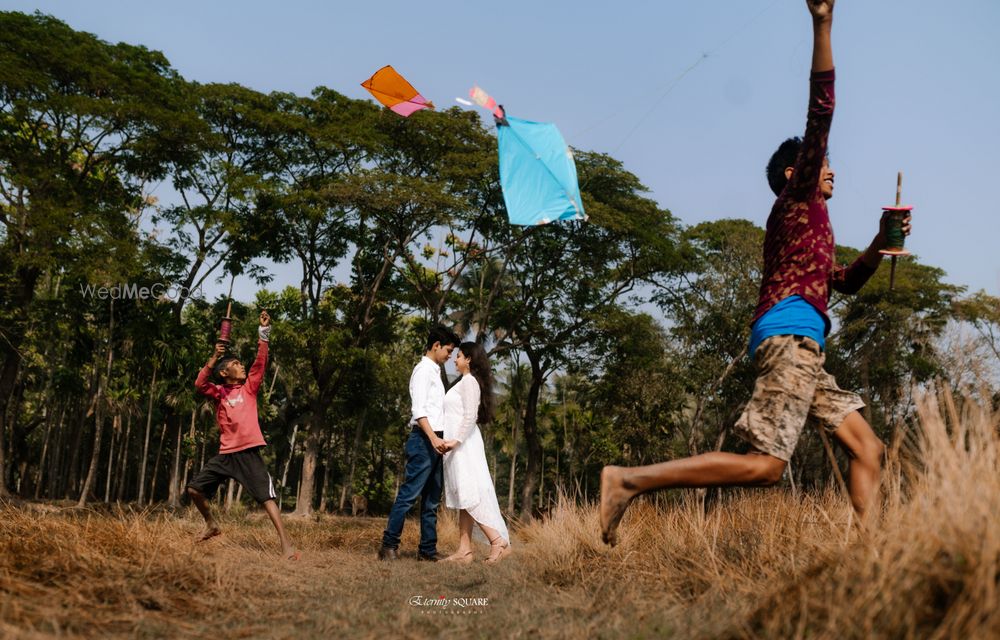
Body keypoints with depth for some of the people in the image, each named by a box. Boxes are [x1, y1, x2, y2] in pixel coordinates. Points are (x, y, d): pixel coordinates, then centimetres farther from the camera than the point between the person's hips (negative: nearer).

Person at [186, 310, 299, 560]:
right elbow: (199, 384, -10)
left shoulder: (249, 387, 7)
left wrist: (264, 331, -11)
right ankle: (211, 524, 31)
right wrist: (214, 358, -18)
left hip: (249, 452, -3)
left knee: (267, 496, -14)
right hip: (225, 453, 3)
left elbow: (261, 361, -3)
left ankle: (285, 542, -20)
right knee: (194, 488, 8)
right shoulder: (218, 392, 9)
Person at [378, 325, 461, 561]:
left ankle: (427, 549, 10)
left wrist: (438, 439, 16)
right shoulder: (423, 369, -6)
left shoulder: (434, 372, 21)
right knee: (409, 494, -10)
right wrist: (433, 438, -25)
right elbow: (418, 409, -16)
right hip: (424, 439, -10)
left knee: (432, 499, 8)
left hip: (435, 440, 10)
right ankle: (389, 546, -7)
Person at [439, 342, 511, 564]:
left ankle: (498, 541, -16)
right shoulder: (465, 382, 20)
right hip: (460, 444, 10)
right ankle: (464, 550, 4)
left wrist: (457, 440, -24)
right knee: (463, 496, 5)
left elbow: (470, 415, -18)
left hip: (464, 445, -10)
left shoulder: (469, 381, -8)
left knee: (468, 495, -13)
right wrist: (453, 440, 16)